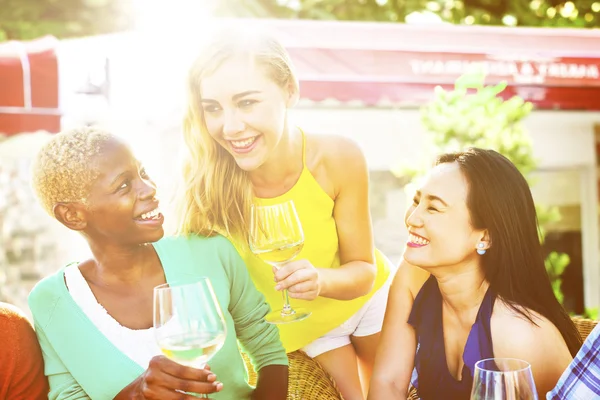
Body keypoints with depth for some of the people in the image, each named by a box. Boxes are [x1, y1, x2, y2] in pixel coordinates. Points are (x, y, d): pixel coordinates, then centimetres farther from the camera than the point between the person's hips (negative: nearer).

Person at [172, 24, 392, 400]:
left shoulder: (337, 157, -32)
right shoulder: (204, 175, -33)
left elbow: (364, 270, -22)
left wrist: (320, 279, -41)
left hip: (369, 298, 1)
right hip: (295, 326, -1)